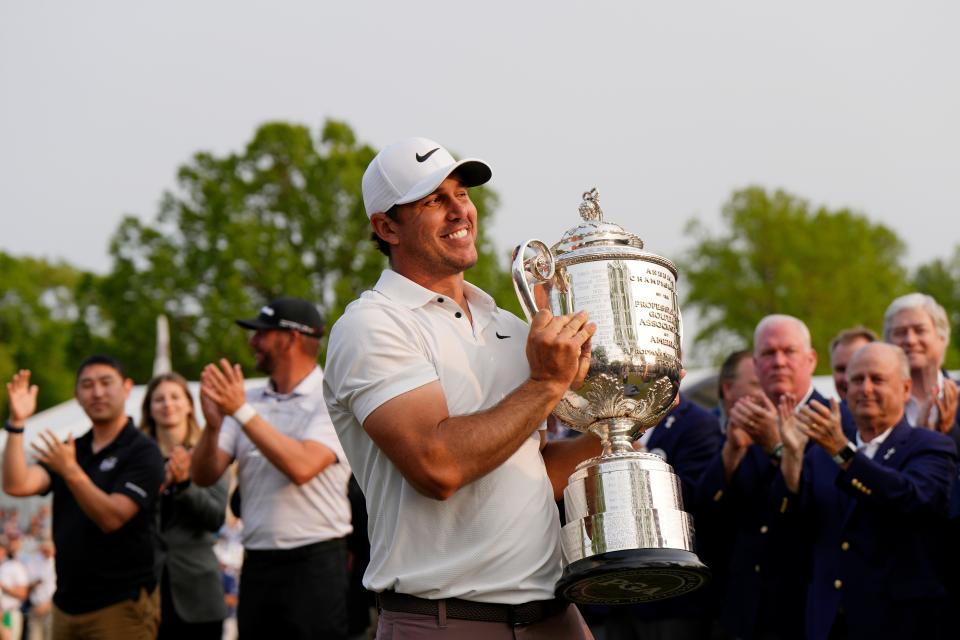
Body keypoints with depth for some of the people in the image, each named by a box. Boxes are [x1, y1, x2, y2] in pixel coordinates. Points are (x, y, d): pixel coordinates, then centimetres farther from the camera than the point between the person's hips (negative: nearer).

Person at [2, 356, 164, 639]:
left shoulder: (142, 452, -7)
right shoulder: (69, 449, 12)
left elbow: (111, 518, -19)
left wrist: (71, 472, -30)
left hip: (122, 604, -6)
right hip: (67, 603, 6)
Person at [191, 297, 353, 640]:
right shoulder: (250, 400, 11)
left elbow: (302, 466, -22)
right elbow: (204, 476, 6)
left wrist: (242, 412, -18)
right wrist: (213, 425, -13)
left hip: (313, 562, -6)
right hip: (257, 564, 6)